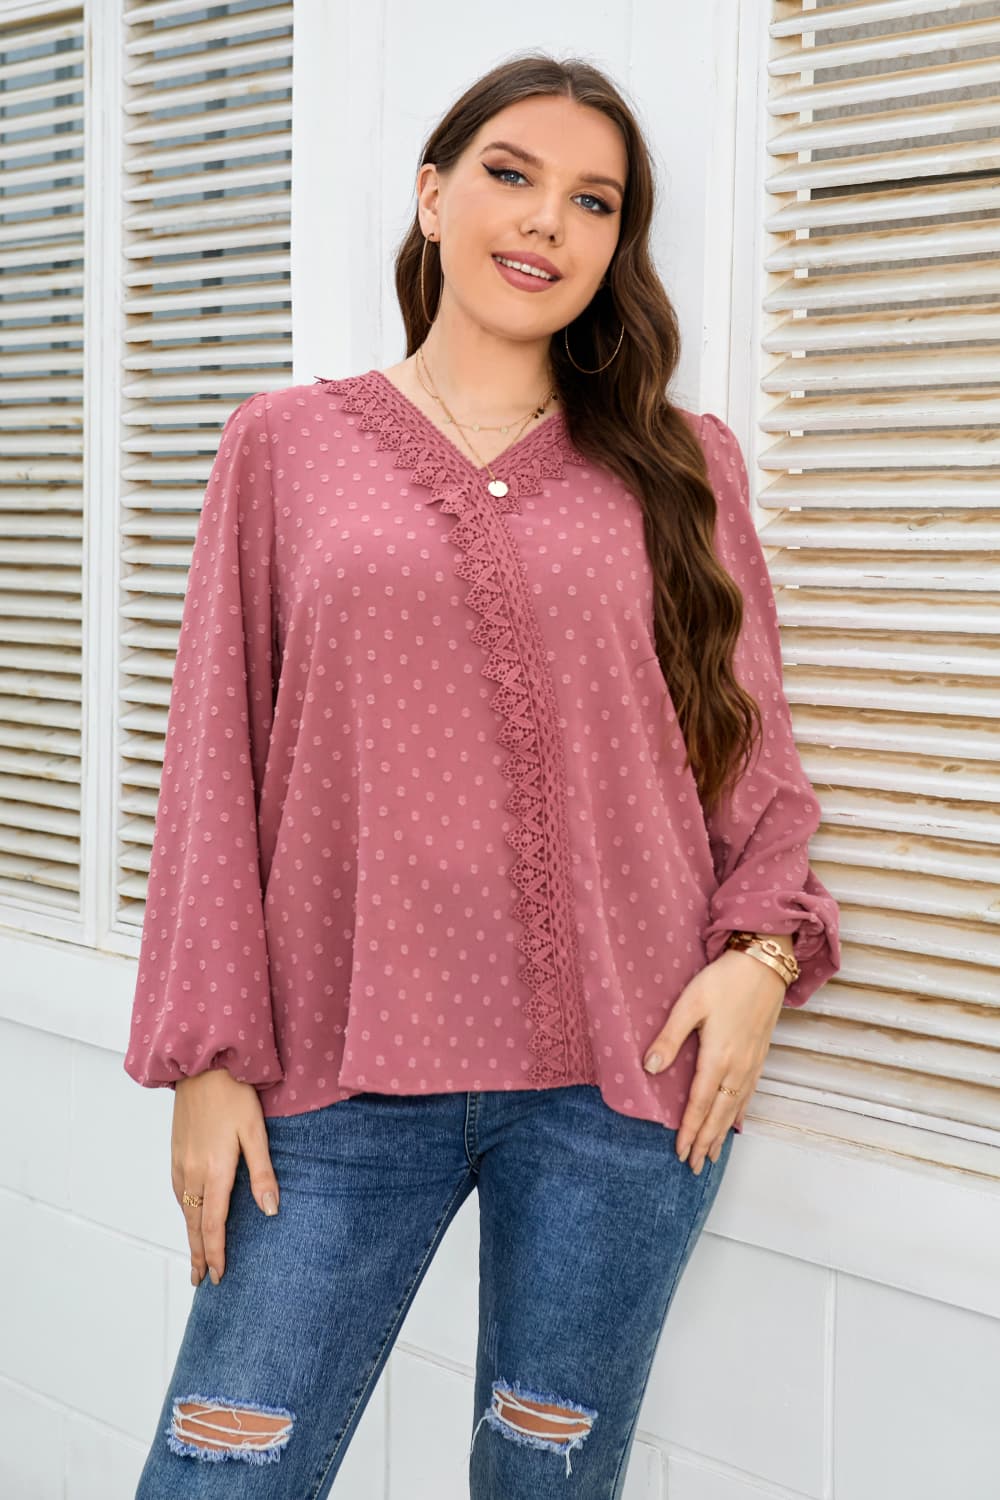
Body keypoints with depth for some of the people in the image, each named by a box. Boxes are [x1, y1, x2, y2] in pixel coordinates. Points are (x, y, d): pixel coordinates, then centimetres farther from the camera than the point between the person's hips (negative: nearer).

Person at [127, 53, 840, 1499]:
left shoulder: (683, 468, 8)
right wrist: (208, 1053, -1)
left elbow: (756, 749, 12)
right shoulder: (287, 443, 6)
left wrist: (762, 951, -6)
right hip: (341, 1075, 0)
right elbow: (215, 761, 5)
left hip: (624, 1076, 1)